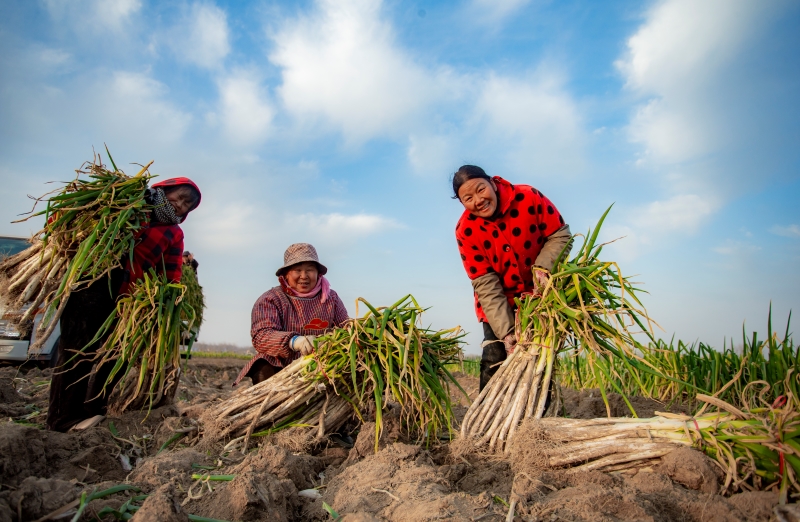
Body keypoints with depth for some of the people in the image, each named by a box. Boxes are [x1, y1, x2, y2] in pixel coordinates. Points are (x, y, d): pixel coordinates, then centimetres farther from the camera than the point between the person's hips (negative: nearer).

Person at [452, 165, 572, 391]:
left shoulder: (529, 198, -21)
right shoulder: (465, 231, -20)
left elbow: (561, 235, -9)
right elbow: (486, 285, -20)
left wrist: (543, 266, -29)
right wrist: (505, 331, -26)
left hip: (542, 294, 1)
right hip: (499, 304, -1)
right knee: (494, 361, -9)